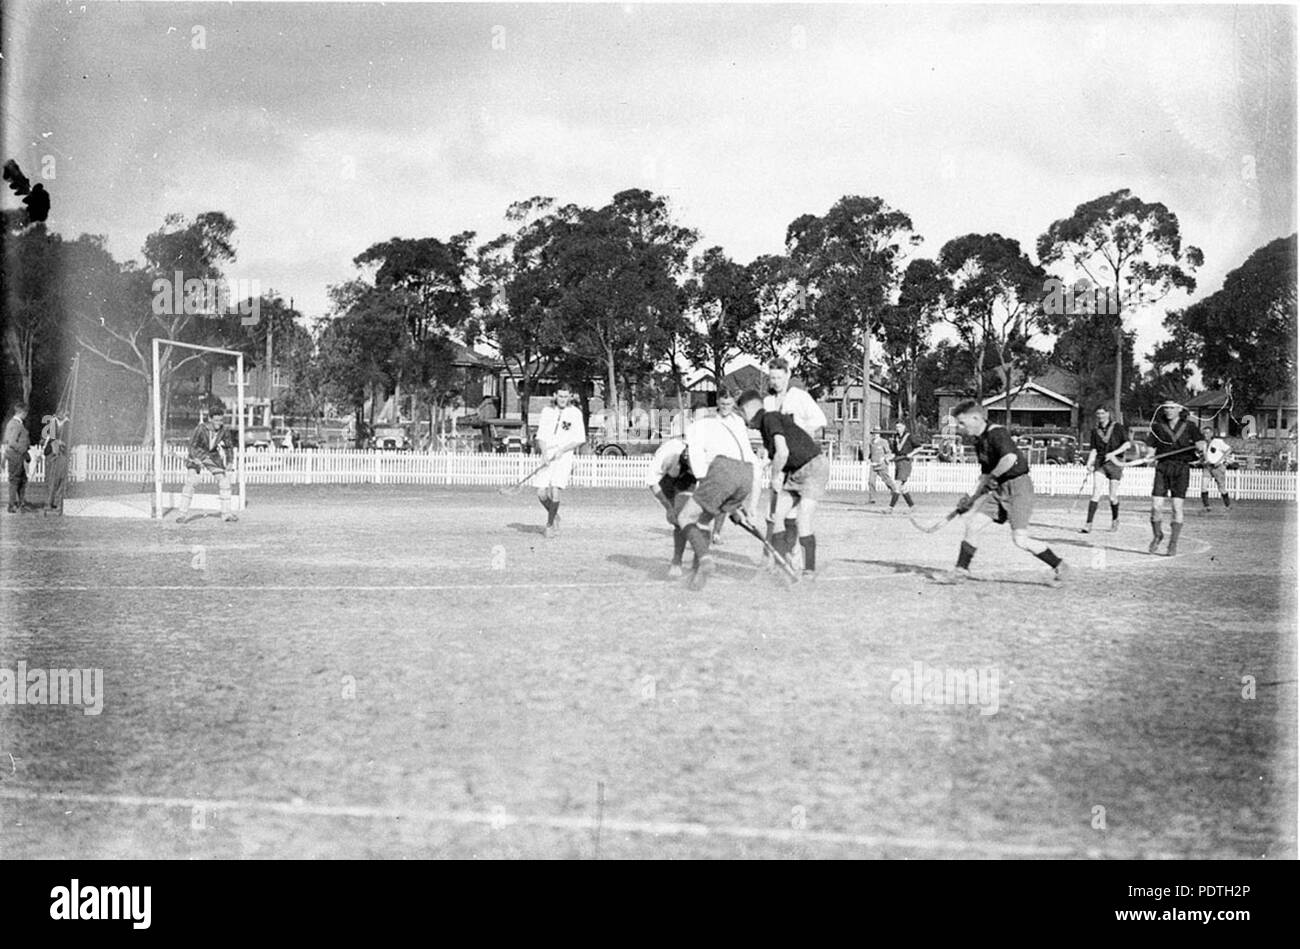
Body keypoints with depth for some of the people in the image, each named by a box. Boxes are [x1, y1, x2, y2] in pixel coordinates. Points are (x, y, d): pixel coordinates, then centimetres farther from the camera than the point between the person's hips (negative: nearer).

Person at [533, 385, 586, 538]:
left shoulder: (575, 413, 0)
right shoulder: (547, 411, 8)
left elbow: (580, 439, -1)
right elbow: (540, 436, 7)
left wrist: (562, 450, -14)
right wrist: (544, 452, -11)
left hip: (564, 457, -3)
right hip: (547, 457, 3)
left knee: (555, 490, -18)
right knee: (541, 493, -4)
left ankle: (550, 524, -2)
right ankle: (554, 516, 23)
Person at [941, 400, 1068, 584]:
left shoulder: (997, 433, -16)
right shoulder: (979, 441, 13)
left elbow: (1010, 458, -34)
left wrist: (992, 477, -22)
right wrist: (971, 497, 16)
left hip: (1018, 486, -9)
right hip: (998, 489, 9)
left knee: (1020, 539, -13)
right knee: (972, 524, -1)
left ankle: (1058, 565, 4)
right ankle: (962, 570, 9)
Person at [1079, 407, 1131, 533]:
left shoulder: (1118, 428, 2)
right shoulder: (1095, 431, 9)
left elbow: (1127, 444, -4)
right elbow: (1093, 450, 4)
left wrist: (1113, 453, -16)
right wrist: (1089, 463, -12)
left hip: (1115, 462, -1)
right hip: (1100, 462, 1)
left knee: (1113, 496, 2)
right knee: (1096, 492, -13)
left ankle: (1115, 520, 29)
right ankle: (1088, 524, -17)